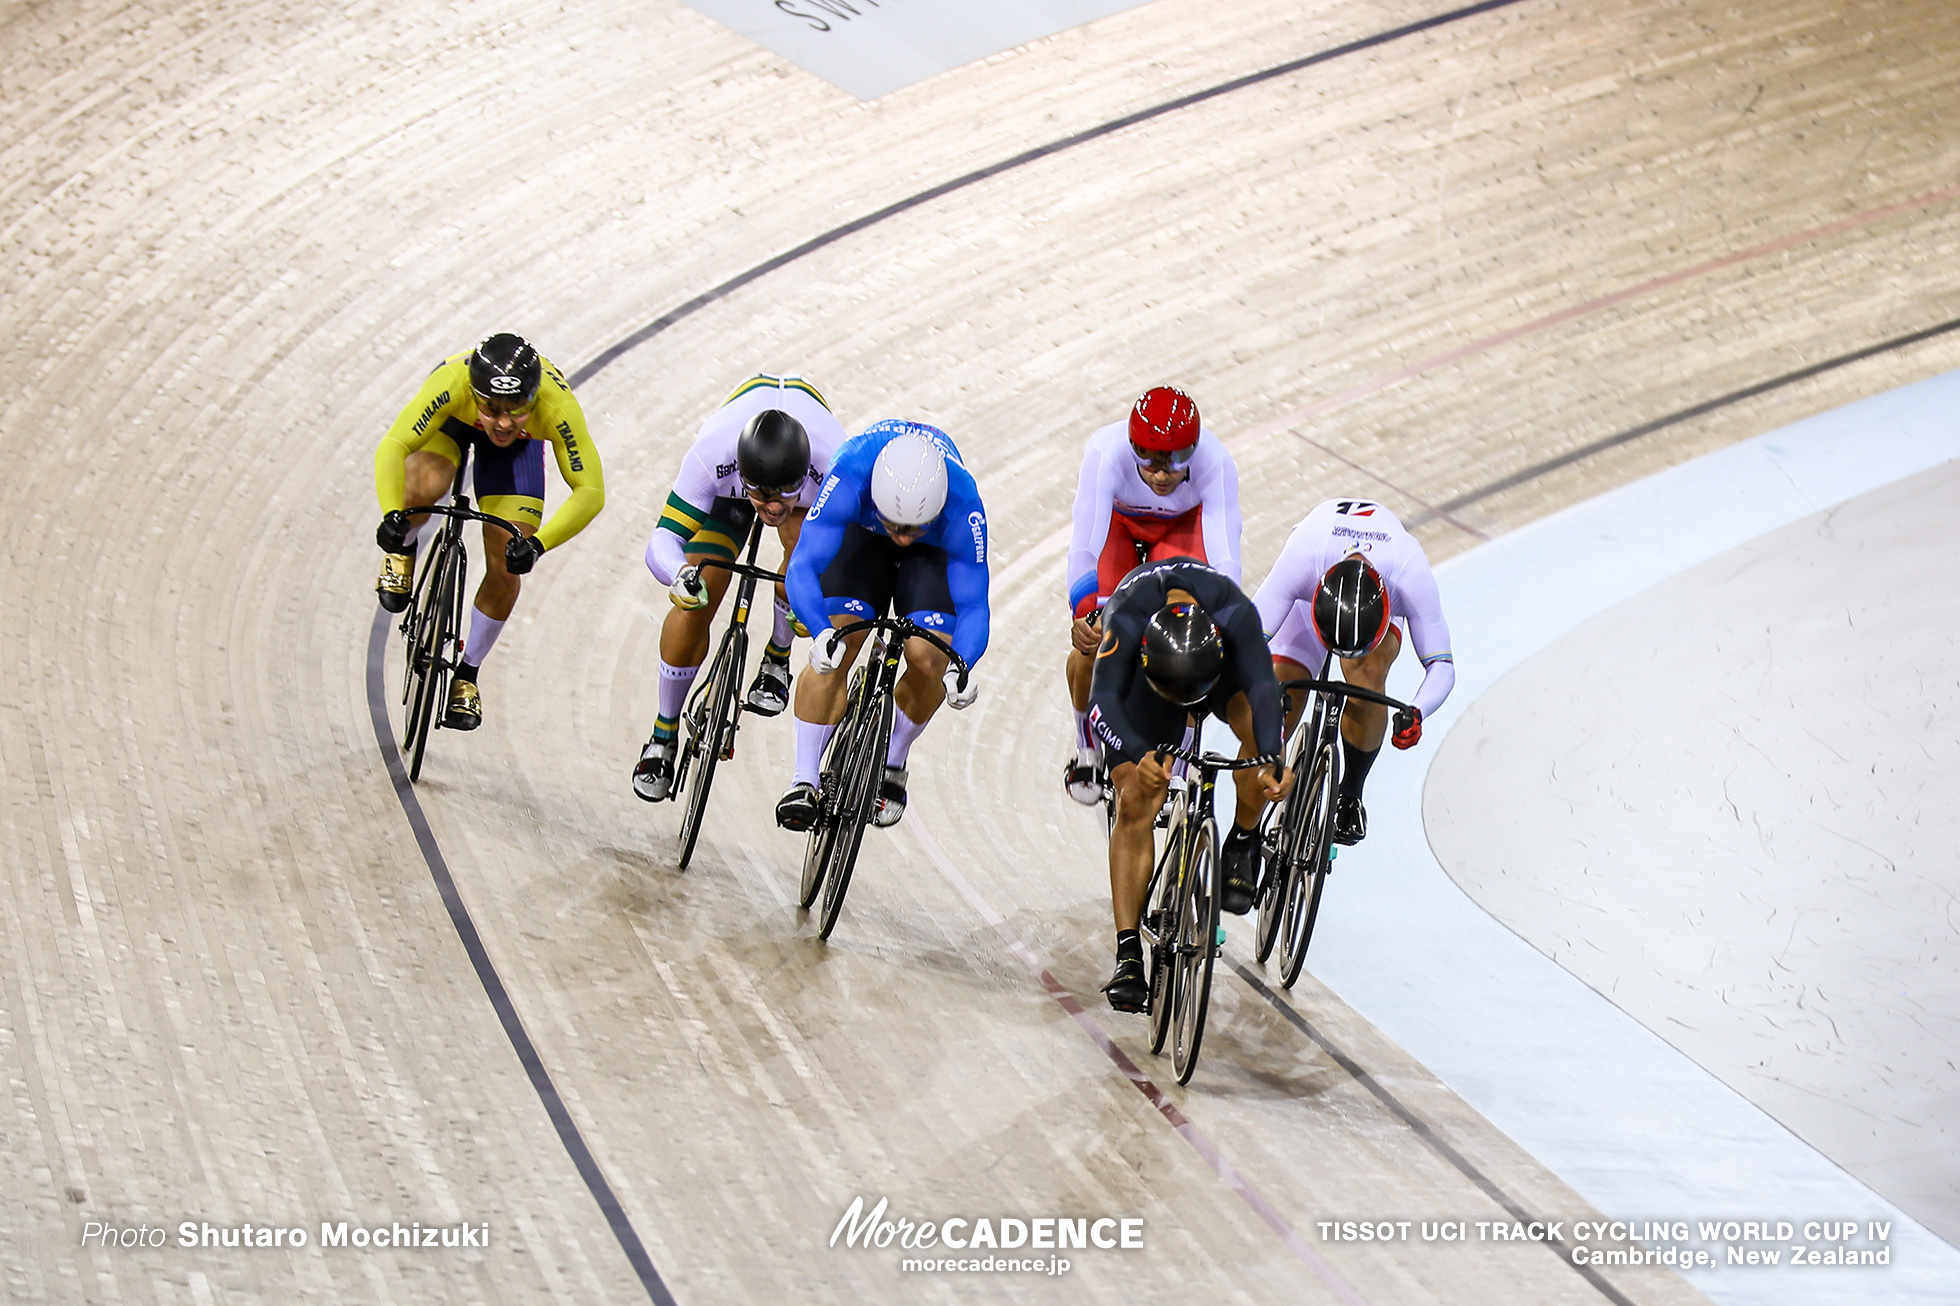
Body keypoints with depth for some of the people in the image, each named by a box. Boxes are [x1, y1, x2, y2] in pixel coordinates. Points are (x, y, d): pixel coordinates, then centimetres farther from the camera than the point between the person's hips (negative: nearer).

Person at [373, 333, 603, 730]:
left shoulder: (557, 406, -41)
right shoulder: (452, 381, -43)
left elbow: (590, 491, -37)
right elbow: (393, 447, -42)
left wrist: (537, 544, -51)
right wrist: (392, 515, -58)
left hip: (519, 445, 1)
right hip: (452, 420, -1)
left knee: (506, 572, -8)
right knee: (425, 488, -35)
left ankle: (466, 675, 16)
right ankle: (400, 550, 0)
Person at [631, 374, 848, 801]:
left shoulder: (835, 464, -43)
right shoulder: (712, 453, -43)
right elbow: (662, 542, -41)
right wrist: (680, 576, -64)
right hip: (728, 488, 0)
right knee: (696, 603, -13)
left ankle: (777, 659, -5)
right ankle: (663, 736, 8)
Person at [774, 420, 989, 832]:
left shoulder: (962, 509, -40)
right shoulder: (850, 478, -42)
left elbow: (973, 606, -32)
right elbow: (802, 568, -43)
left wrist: (959, 667, -51)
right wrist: (821, 633, -61)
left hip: (935, 549, 0)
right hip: (860, 531, 0)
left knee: (927, 660, -18)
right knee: (832, 654, -20)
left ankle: (892, 766, 8)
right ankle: (804, 782, -12)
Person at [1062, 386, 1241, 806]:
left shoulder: (1215, 462, -38)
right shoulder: (1107, 452, -40)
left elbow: (1224, 559, -41)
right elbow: (1085, 546, -43)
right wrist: (1083, 614, -59)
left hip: (1182, 524, 0)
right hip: (1116, 519, 0)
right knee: (1093, 639, -17)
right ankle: (1087, 748, 12)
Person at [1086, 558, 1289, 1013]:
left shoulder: (1235, 612, -41)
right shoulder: (1127, 617, -42)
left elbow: (1262, 686, -48)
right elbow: (1103, 702, -49)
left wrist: (1272, 761, -65)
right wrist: (1140, 757, -68)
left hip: (1222, 662, 1)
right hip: (1144, 674, 0)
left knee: (1260, 730, -32)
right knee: (1134, 804, -16)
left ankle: (1242, 845, -4)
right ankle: (1128, 955, -14)